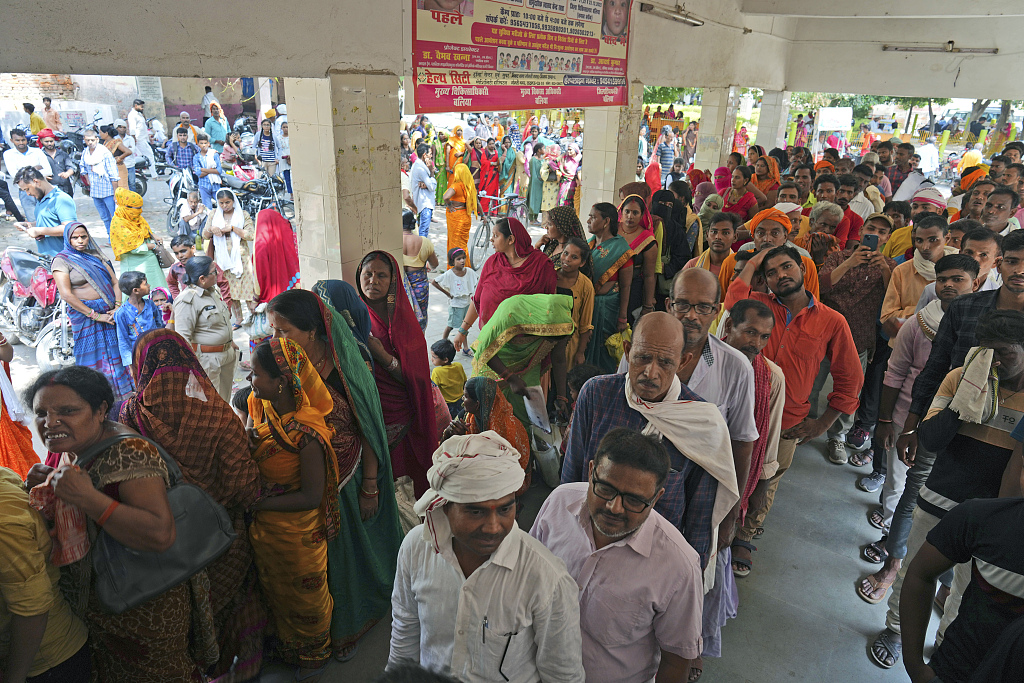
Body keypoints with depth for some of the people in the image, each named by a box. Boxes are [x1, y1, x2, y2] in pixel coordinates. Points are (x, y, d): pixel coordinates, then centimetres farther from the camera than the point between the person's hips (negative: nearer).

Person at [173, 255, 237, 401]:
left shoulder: (211, 291, 10)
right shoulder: (187, 300, -19)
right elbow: (183, 337, -21)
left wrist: (230, 344, 27)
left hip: (226, 354, 9)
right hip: (206, 359, -9)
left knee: (225, 397, 18)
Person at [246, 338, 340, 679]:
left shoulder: (307, 434, -33)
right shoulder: (259, 406, -10)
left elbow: (311, 497, -25)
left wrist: (256, 503, -21)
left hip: (297, 531, -7)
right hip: (263, 525, 7)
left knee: (305, 595, 20)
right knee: (274, 588, 30)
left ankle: (314, 654, 49)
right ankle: (286, 646, 59)